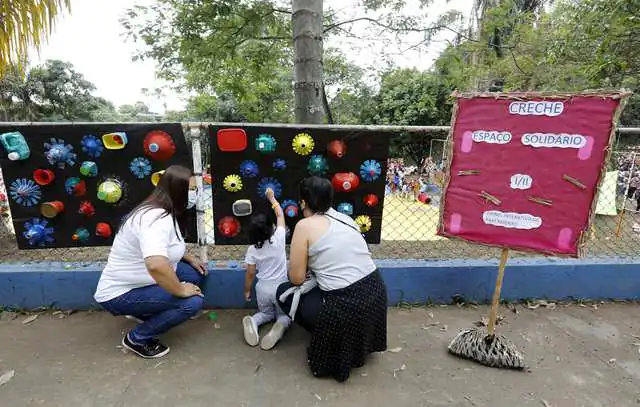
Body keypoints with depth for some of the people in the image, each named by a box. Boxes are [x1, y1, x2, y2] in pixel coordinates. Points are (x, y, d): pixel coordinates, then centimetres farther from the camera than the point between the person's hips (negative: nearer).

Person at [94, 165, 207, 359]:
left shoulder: (165, 212, 2)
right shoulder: (156, 218, -30)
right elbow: (156, 265, -46)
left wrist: (188, 258, 7)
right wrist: (181, 290, -30)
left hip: (139, 281, 10)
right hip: (120, 294, -9)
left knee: (195, 274, 3)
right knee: (193, 302, -21)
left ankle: (147, 311, 16)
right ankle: (137, 338, 0)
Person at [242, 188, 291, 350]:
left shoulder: (252, 250, -11)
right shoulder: (279, 238, -16)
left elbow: (250, 273, -4)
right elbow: (280, 215, -1)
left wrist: (247, 290, 12)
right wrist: (272, 198, 10)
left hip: (262, 288, 2)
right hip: (280, 287, -2)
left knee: (266, 313, 28)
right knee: (284, 315, 21)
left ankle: (253, 321, -6)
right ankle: (280, 325, -16)